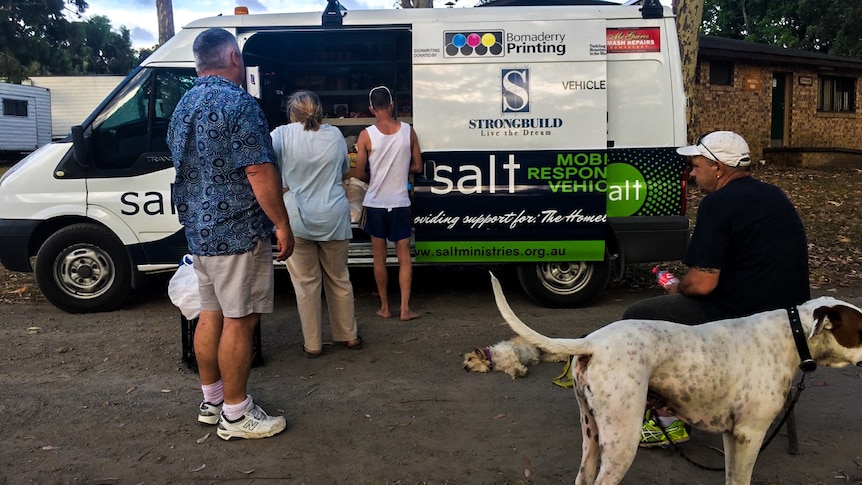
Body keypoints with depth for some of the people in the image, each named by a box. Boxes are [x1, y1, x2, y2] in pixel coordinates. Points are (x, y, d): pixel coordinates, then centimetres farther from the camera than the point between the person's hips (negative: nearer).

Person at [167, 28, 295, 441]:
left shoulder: (184, 106, 15)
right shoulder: (237, 103, -15)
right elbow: (260, 171, -21)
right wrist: (282, 224, -13)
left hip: (198, 228, 9)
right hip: (237, 231, -9)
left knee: (210, 314, 16)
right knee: (239, 321, -1)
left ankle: (212, 400, 27)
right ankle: (236, 415, 8)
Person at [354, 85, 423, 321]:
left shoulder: (366, 135, -9)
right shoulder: (408, 131, -4)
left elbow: (360, 173, -5)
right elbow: (417, 167, 4)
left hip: (375, 203, -1)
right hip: (400, 203, 1)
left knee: (379, 257, 10)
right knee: (404, 257, 8)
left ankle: (385, 307, 18)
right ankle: (405, 309, 6)